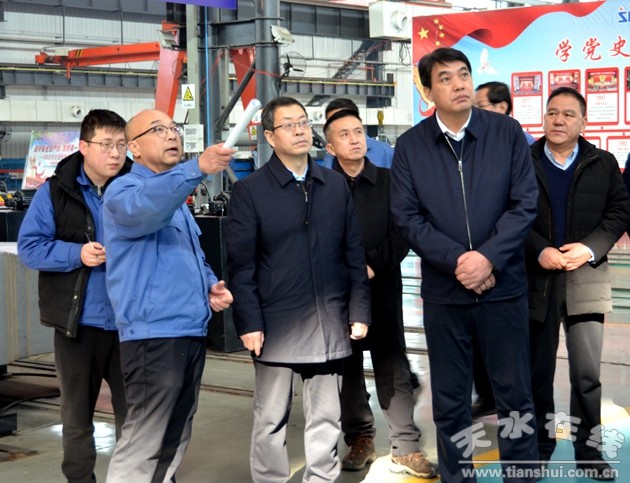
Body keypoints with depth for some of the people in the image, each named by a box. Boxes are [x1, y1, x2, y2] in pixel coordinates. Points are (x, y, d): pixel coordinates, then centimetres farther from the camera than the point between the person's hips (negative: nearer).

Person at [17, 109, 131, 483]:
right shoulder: (55, 192, -3)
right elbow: (29, 246, -4)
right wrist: (77, 254, -17)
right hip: (77, 322, 0)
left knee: (133, 411, 9)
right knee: (77, 413, 13)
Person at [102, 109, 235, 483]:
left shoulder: (177, 198, 19)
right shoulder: (124, 190, -8)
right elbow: (144, 208, -33)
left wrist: (212, 285, 7)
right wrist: (197, 169, -48)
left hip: (191, 332, 9)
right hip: (154, 333, -9)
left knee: (175, 439, 17)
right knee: (143, 444, -7)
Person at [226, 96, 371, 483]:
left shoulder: (336, 185, 9)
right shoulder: (249, 190, -2)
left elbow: (354, 254, 9)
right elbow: (241, 265, -5)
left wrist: (359, 312, 4)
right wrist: (249, 323, -11)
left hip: (330, 324, 3)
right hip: (277, 324, -3)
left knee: (326, 418, 11)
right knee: (271, 422, 7)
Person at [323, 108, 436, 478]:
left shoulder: (389, 181, 5)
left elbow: (402, 234, 0)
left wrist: (373, 265, -10)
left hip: (383, 288, 0)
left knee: (393, 367, 0)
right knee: (347, 368, 8)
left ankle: (406, 449, 4)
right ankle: (360, 440, 22)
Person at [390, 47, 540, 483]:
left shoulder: (508, 132, -1)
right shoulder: (410, 145, 1)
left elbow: (525, 204, -4)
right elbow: (407, 218, -4)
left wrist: (488, 258, -16)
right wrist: (458, 260, -15)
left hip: (504, 287, -1)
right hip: (443, 291, 1)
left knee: (514, 393, 7)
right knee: (449, 398, 10)